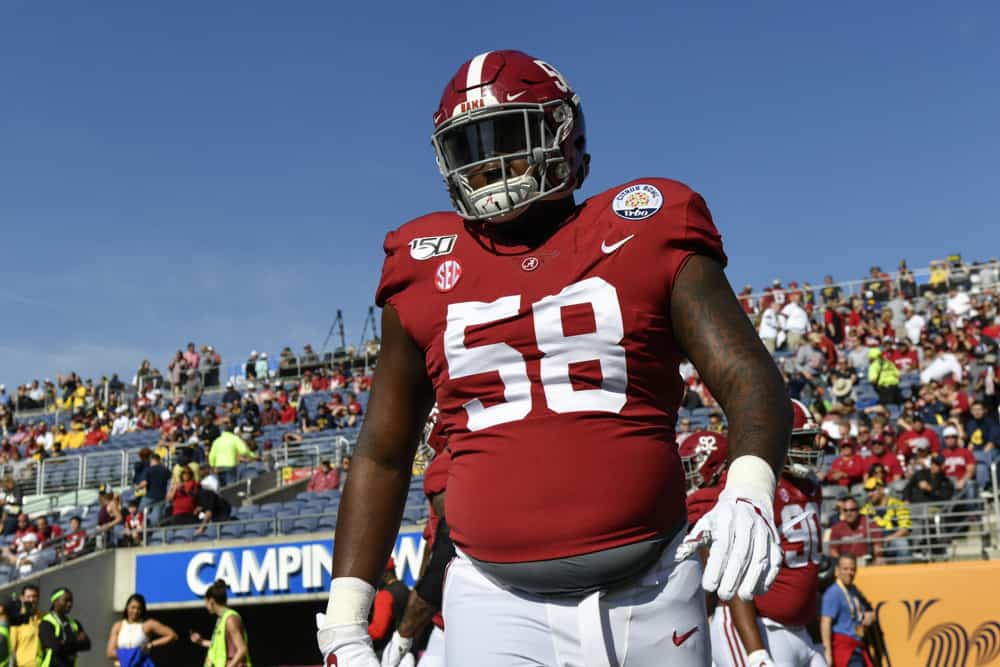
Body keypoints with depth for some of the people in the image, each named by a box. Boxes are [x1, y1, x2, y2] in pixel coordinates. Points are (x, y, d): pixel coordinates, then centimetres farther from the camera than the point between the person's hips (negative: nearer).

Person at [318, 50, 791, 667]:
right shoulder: (428, 269, 8)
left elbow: (749, 379, -4)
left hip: (649, 593, -1)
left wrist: (749, 494, -25)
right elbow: (382, 457, 15)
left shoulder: (645, 235, 2)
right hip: (500, 611, 1)